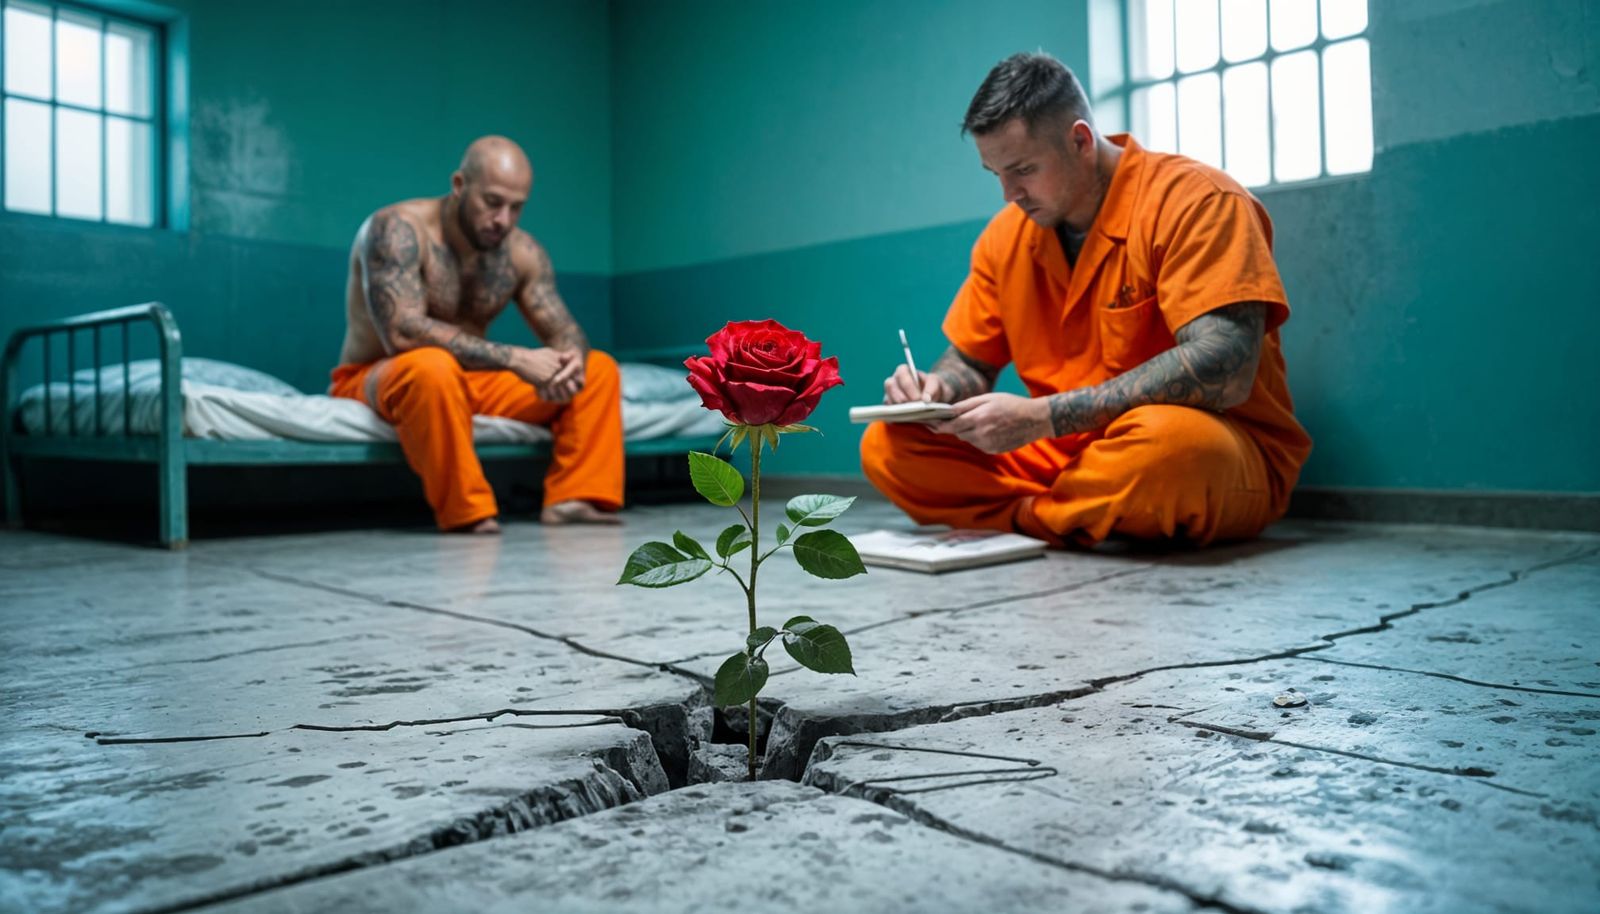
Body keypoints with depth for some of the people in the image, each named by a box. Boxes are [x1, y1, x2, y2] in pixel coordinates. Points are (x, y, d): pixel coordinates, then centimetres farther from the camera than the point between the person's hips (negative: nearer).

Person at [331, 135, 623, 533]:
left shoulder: (522, 251, -2)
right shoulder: (397, 230, -20)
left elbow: (565, 332, -2)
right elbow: (403, 333, -32)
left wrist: (571, 363, -28)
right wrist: (515, 359, -36)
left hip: (467, 380, 6)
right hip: (372, 380, -6)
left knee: (599, 369, -3)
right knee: (434, 365, -41)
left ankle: (571, 497, -15)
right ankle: (465, 511, -27)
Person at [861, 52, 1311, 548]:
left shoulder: (1194, 201, -14)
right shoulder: (1007, 234, 5)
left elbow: (1224, 372, -26)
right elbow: (969, 363, 14)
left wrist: (1043, 416, -28)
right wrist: (936, 387, -12)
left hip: (1218, 448, -5)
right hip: (1068, 453, 6)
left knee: (1168, 439, -41)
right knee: (887, 447, -7)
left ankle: (1018, 518, -11)